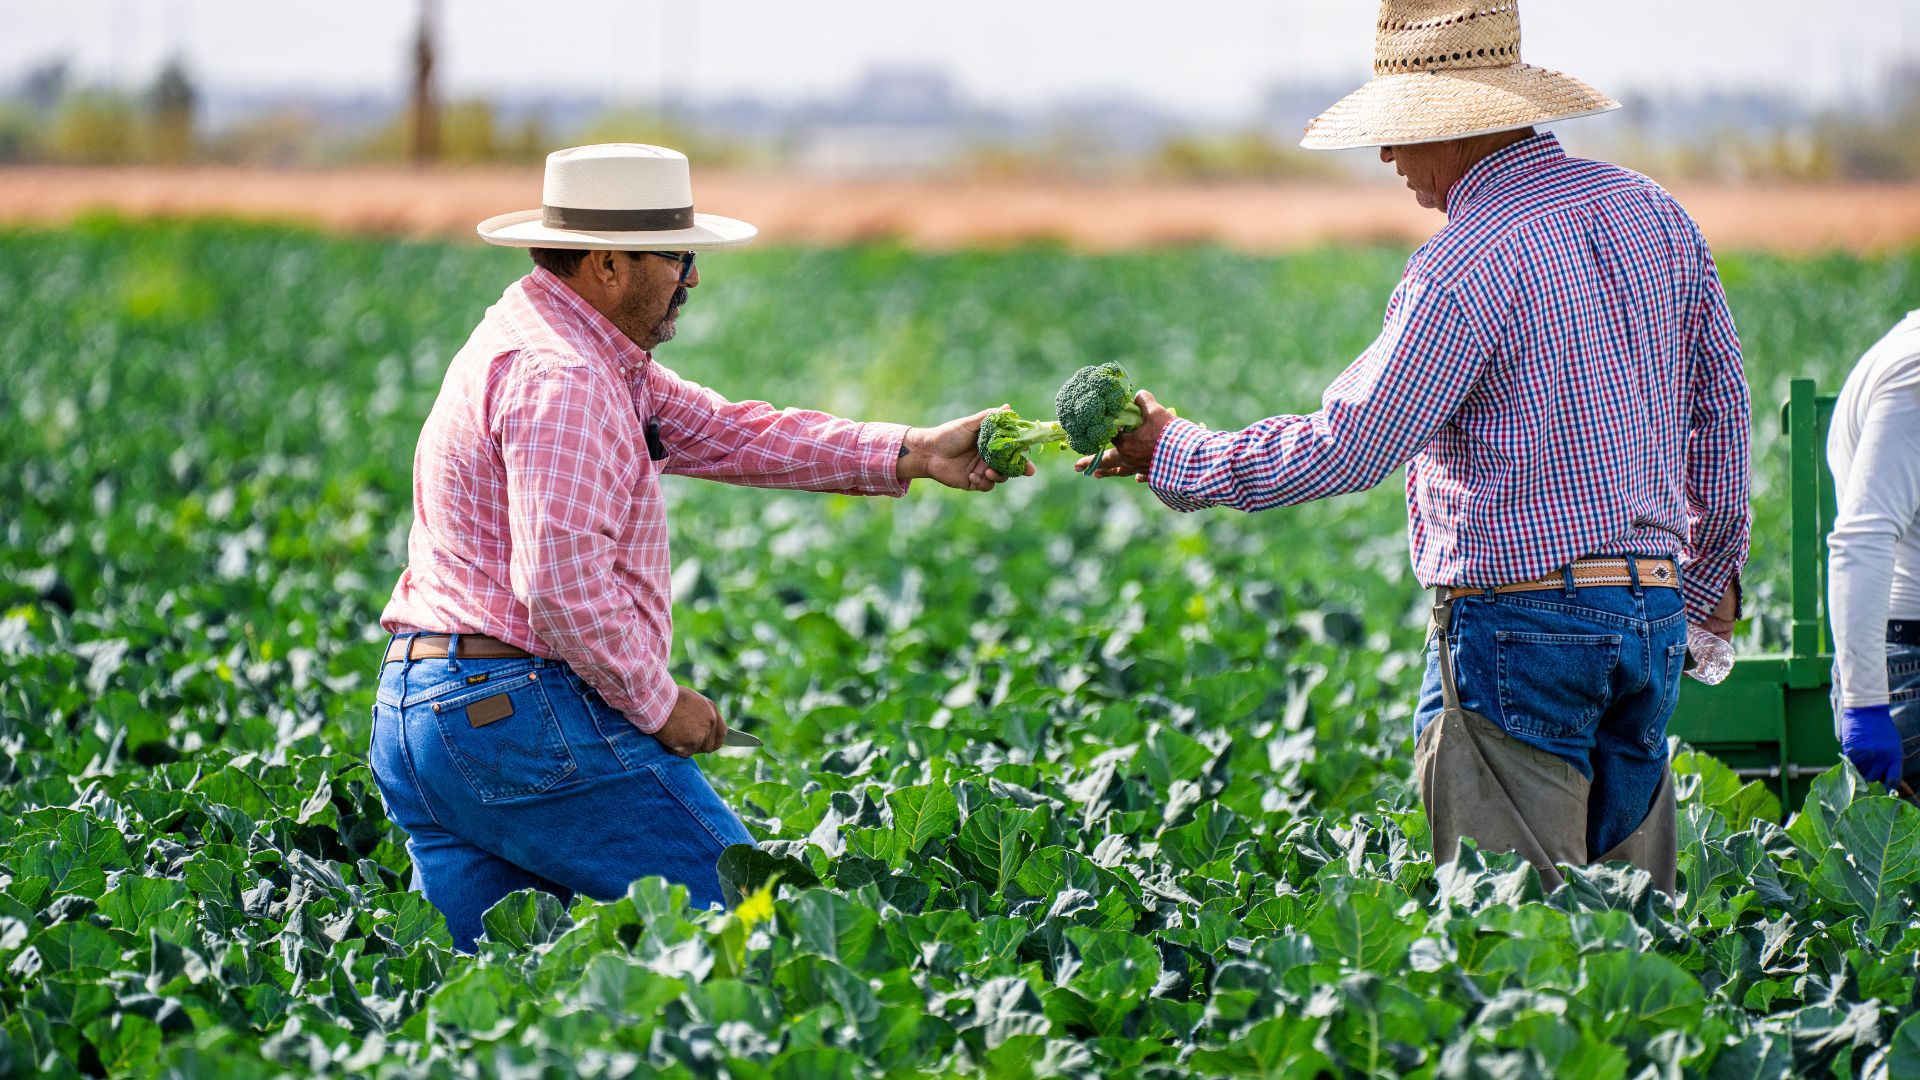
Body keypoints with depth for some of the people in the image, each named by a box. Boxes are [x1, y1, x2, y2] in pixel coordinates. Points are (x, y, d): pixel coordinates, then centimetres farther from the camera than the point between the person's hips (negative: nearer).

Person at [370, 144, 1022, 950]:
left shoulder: (582, 354, 19)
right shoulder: (561, 379, -16)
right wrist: (658, 702, -12)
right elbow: (562, 582, -24)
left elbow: (719, 432, 18)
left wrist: (912, 454, 12)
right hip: (526, 713, -10)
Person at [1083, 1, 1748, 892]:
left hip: (1519, 621, -8)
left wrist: (1177, 455, -1)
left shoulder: (1463, 267, -15)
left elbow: (1348, 445, -13)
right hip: (1654, 615, 8)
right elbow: (1722, 403, 16)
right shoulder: (1655, 213, 9)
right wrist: (1709, 572, 28)